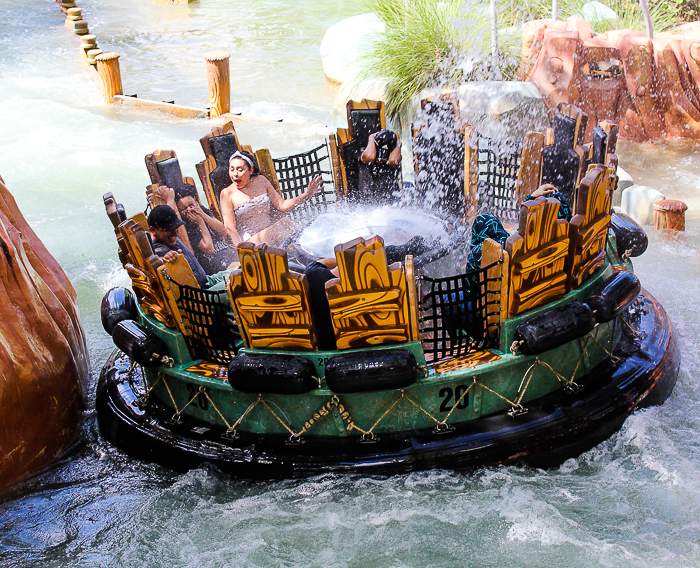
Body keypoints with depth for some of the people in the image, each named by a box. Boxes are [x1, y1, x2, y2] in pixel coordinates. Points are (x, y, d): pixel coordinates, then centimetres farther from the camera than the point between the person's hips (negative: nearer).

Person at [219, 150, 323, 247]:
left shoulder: (260, 181, 12)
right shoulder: (227, 193, -1)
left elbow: (282, 206, 15)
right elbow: (230, 228, -7)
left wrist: (307, 194, 6)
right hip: (250, 242, -5)